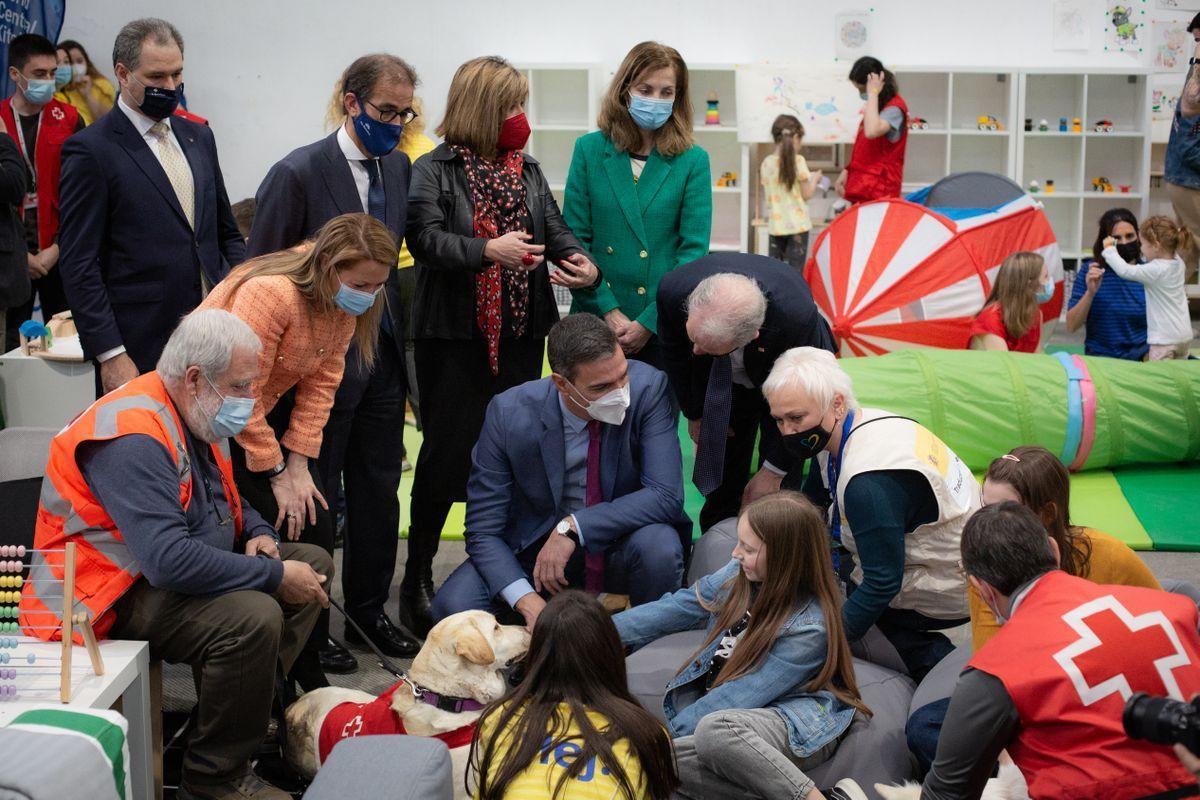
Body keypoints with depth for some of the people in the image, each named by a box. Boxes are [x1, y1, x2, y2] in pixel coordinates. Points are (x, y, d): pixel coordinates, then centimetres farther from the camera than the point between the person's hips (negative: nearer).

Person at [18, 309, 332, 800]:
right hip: (116, 594, -10)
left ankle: (251, 713, 4)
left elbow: (230, 501, 25)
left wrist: (258, 535, 1)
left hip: (183, 572, 11)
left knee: (315, 563, 8)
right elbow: (169, 561, -34)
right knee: (253, 616, -33)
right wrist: (275, 577, -26)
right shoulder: (133, 436, -25)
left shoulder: (198, 414, 8)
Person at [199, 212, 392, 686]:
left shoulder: (348, 301, -7)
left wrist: (299, 462, -7)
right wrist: (277, 473, -19)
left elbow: (321, 382, -1)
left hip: (267, 410, 8)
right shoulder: (271, 293, -31)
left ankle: (308, 658, 14)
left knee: (316, 520, 0)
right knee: (274, 530, -13)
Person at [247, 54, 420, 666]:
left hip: (382, 358, 6)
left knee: (379, 494, 15)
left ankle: (369, 611, 31)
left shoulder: (399, 165, 5)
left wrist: (398, 333, 4)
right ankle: (308, 627, 22)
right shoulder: (297, 173, -14)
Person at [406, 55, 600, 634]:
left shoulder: (528, 171, 14)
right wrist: (489, 249, -28)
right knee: (448, 452, -2)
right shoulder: (434, 170, -3)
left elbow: (555, 230, 7)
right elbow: (425, 238, -16)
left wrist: (585, 266, -13)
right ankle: (418, 572, 14)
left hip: (521, 333, 5)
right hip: (454, 336, -5)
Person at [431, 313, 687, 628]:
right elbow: (482, 531, -15)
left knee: (660, 545, -34)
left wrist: (573, 527, -33)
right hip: (536, 547, 0)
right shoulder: (508, 413, -19)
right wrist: (528, 602, -31)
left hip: (621, 547, 0)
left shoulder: (649, 387, -21)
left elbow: (666, 496, -24)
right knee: (453, 605, -23)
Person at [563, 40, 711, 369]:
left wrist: (649, 322, -12)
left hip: (664, 326, -1)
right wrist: (609, 311, -9)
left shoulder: (693, 161, 0)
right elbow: (574, 240, 0)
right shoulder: (589, 150, 2)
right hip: (595, 322, 1)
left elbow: (694, 249, -5)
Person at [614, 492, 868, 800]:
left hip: (797, 725, -6)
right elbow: (673, 609, 8)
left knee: (714, 730, -39)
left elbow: (741, 696, -17)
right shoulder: (739, 575, 2)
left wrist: (667, 732, -15)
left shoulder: (809, 626, -17)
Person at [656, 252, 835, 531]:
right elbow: (674, 354, -9)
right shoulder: (674, 289, -34)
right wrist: (695, 414, 1)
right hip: (719, 389, 2)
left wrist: (775, 469, -17)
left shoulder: (797, 314, -43)